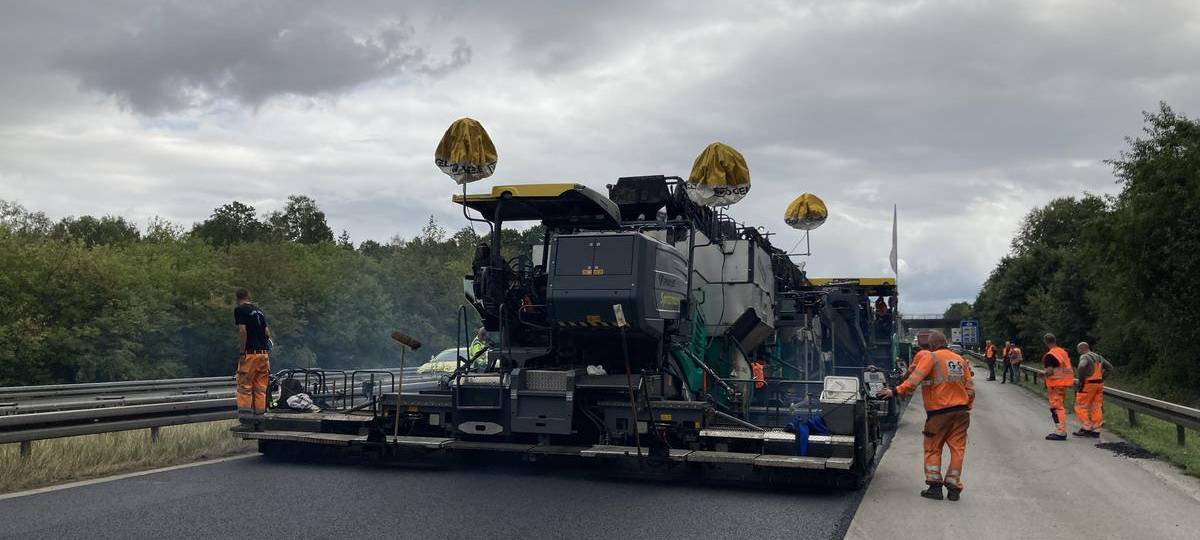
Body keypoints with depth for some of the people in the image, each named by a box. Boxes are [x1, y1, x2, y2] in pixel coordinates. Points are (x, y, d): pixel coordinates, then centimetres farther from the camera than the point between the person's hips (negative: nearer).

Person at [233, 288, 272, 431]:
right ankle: (259, 422, 10)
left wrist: (241, 353, -11)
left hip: (250, 353, -6)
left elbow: (243, 331, -14)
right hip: (264, 353, 6)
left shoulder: (240, 310, -3)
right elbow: (267, 332, 14)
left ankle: (246, 420, -4)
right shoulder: (258, 310, 17)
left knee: (244, 387, 0)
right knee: (261, 389, 9)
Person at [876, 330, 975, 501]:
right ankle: (954, 487, 9)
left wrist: (896, 391, -18)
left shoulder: (930, 357, -6)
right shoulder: (960, 360, 13)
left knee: (932, 449, 7)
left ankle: (934, 486, 4)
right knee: (957, 448, 8)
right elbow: (970, 388, 14)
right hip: (961, 411, 5)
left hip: (939, 412, -5)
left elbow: (915, 379, -19)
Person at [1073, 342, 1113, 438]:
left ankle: (1086, 428, -3)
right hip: (1099, 385, 8)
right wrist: (1101, 378, 13)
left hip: (1088, 385, -8)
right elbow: (1109, 367, 17)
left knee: (1080, 407, 0)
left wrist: (1081, 380, -20)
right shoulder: (1098, 356, 13)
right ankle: (1095, 431, 8)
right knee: (1096, 408, 8)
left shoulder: (1084, 357, -12)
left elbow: (1082, 367, -32)